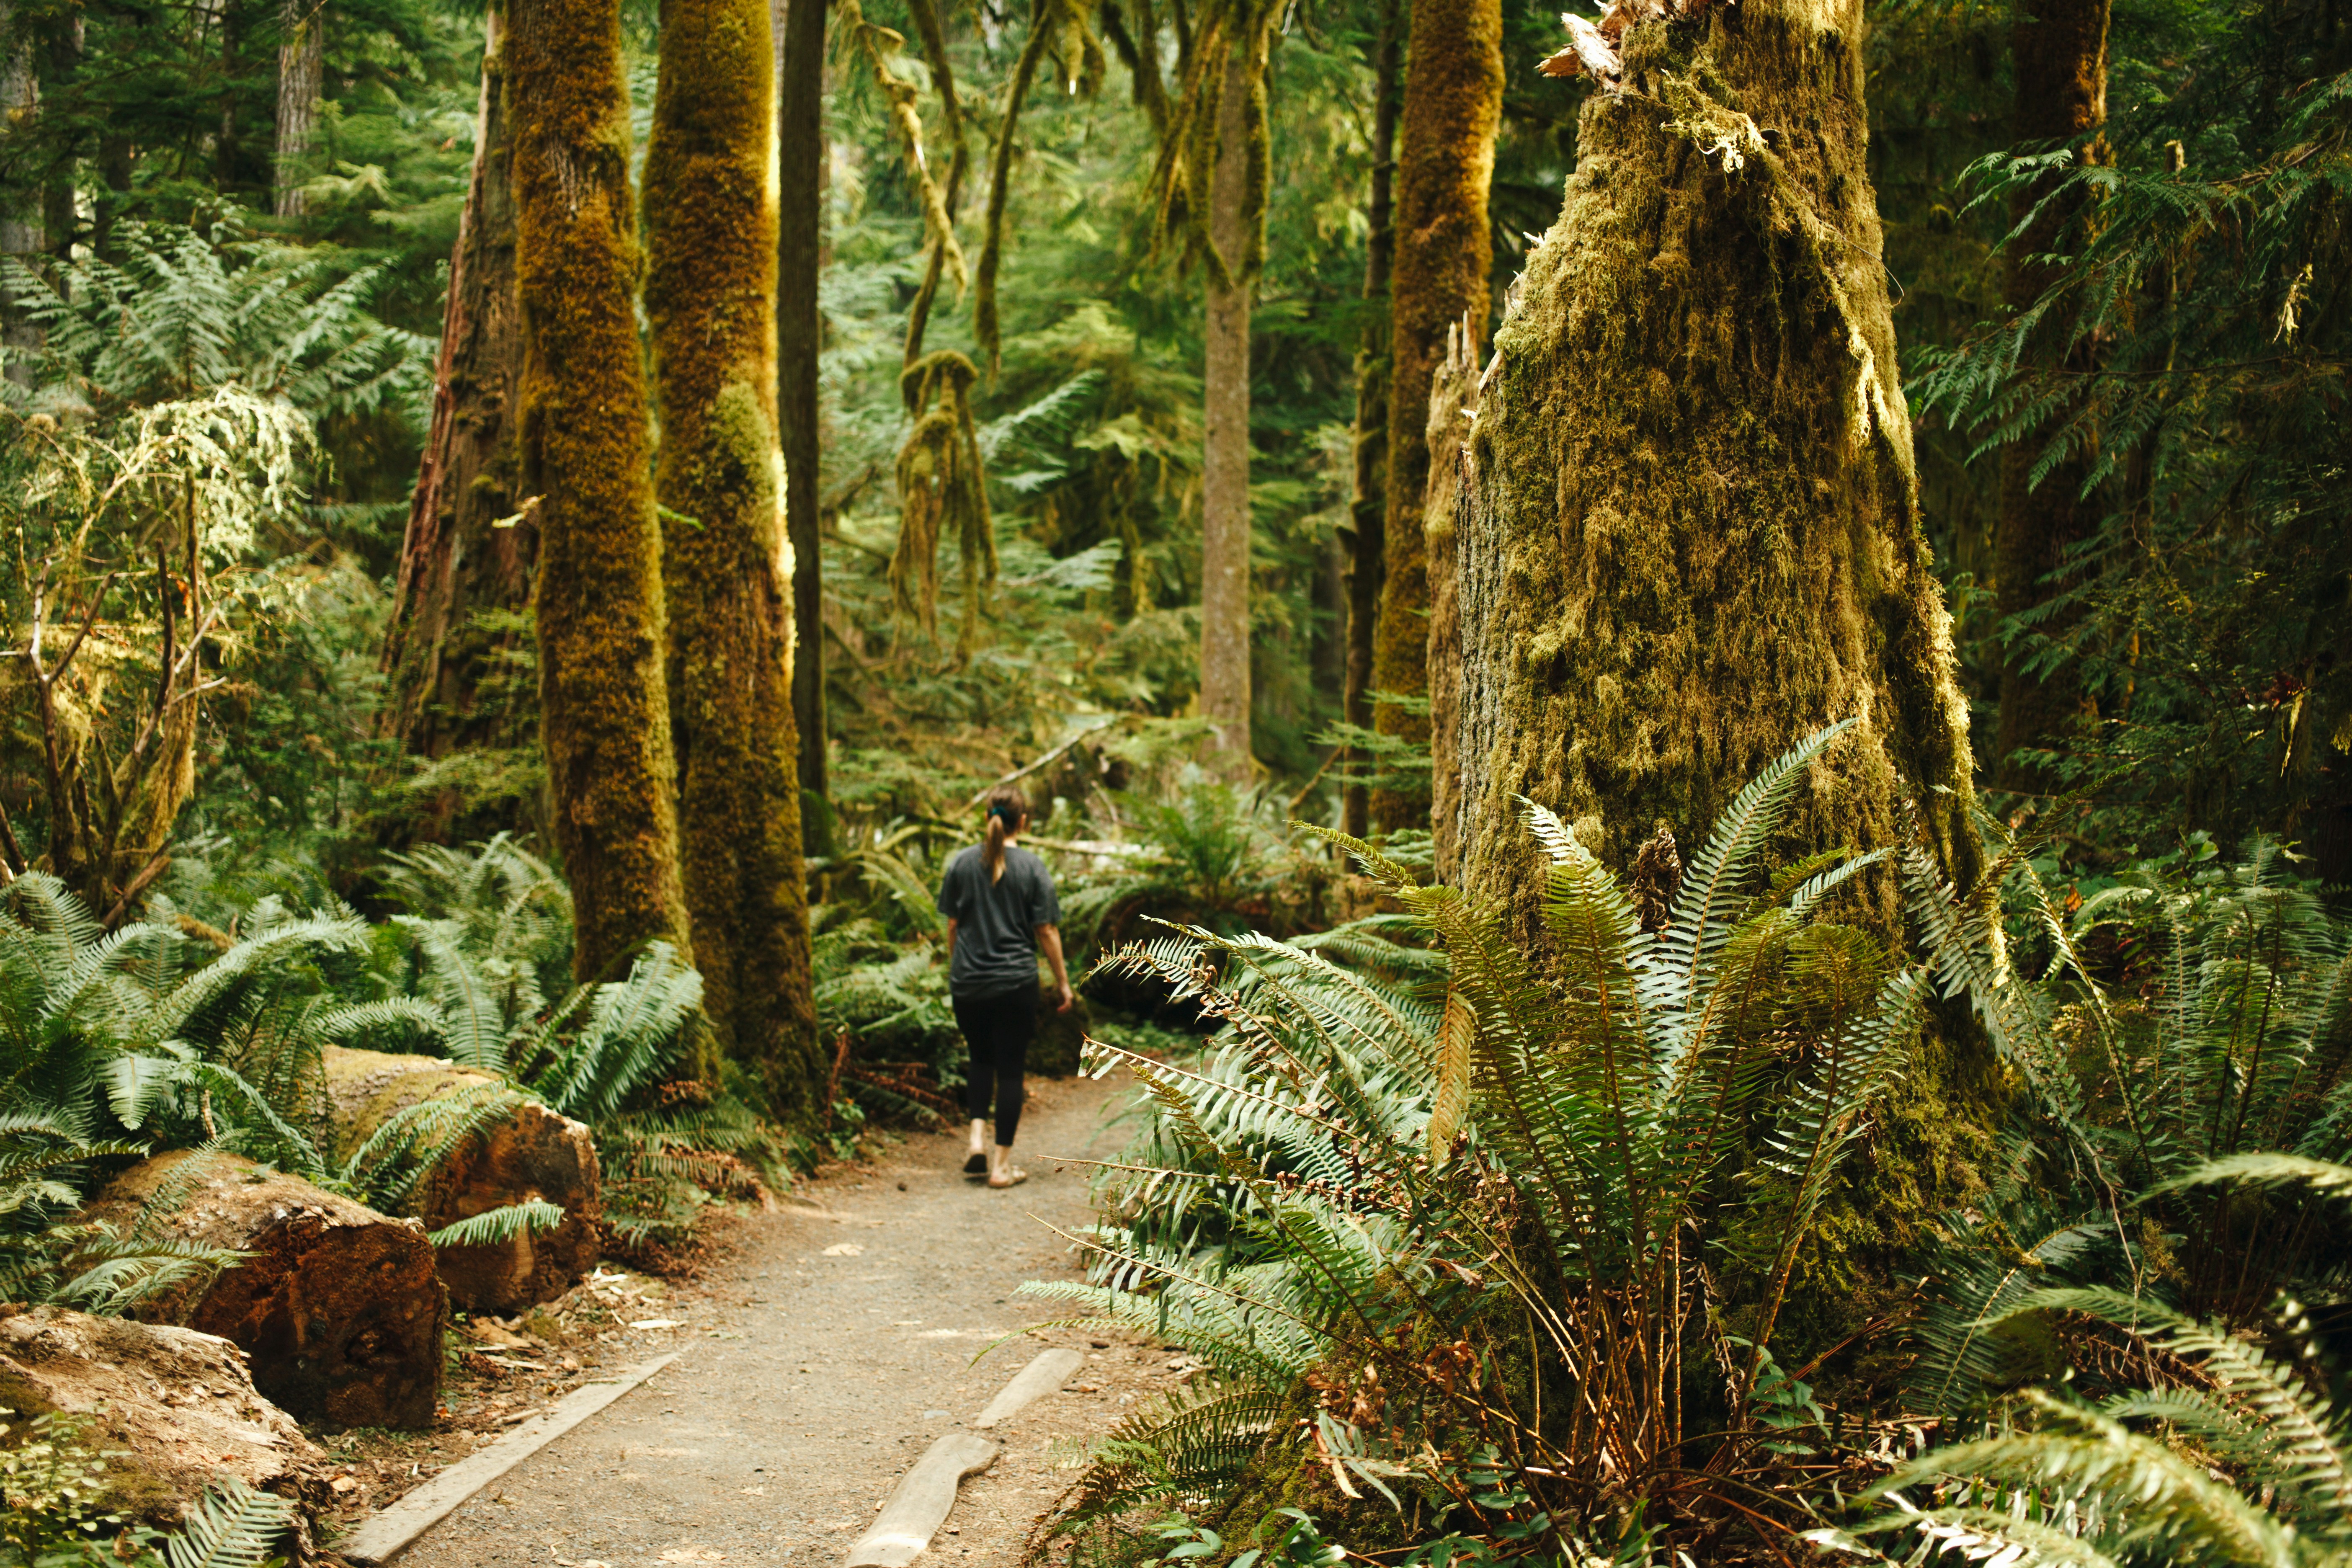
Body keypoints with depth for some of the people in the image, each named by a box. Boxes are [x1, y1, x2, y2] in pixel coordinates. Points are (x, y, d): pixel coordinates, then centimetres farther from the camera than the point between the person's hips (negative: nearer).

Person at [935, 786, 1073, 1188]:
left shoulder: (962, 863, 1)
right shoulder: (1032, 868, -6)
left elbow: (952, 925, 7)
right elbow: (1046, 931, -5)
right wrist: (1062, 981, 4)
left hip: (968, 983, 3)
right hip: (1016, 983, -3)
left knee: (981, 1061, 19)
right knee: (1010, 1068, 4)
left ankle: (977, 1138, 2)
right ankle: (1002, 1163, 4)